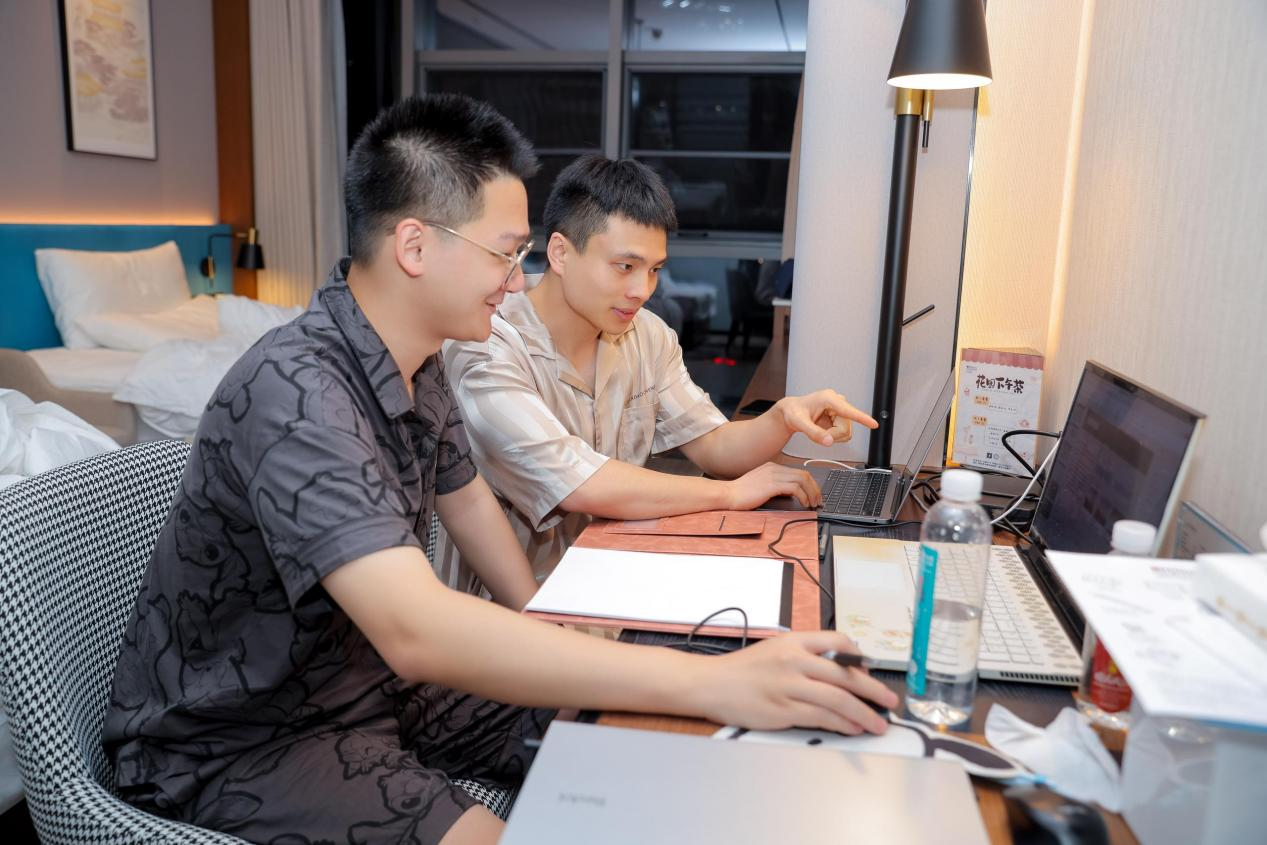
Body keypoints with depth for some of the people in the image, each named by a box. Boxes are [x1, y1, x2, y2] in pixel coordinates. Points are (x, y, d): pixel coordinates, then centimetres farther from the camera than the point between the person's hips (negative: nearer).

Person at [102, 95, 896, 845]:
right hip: (237, 738, -7)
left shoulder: (420, 361, -3)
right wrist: (710, 683, -45)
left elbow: (468, 500, 13)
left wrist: (545, 639, 12)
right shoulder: (294, 390, -32)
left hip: (372, 670, 8)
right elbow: (416, 630, -44)